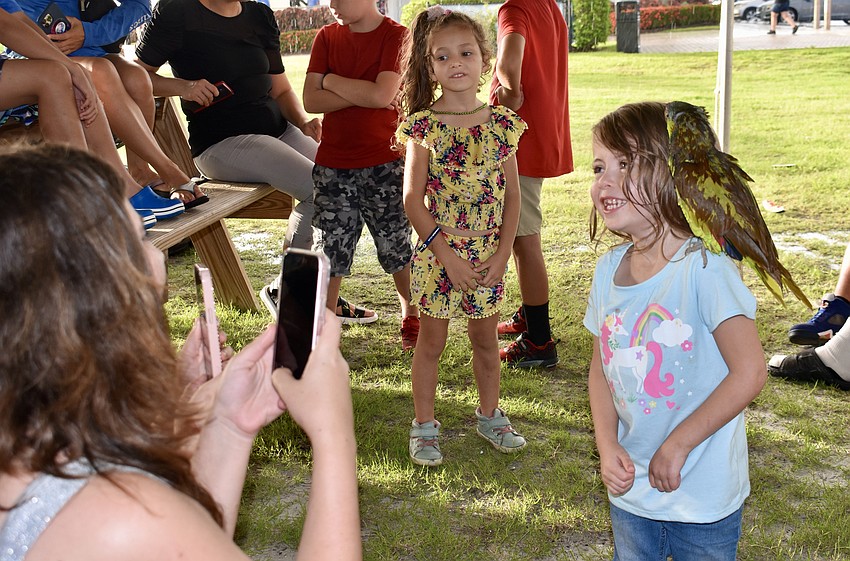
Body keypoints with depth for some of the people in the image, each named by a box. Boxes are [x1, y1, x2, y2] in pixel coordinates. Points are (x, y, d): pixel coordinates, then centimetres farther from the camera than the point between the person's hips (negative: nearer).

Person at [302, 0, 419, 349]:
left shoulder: (396, 37, -7)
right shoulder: (326, 37, 5)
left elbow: (383, 95, -21)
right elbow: (310, 101, -4)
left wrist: (331, 80, -8)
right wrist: (362, 94, -15)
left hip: (383, 165, -3)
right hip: (332, 163, 3)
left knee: (398, 249, 8)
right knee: (329, 248, 7)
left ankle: (411, 316, 28)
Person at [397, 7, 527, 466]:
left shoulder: (502, 124, -1)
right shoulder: (424, 127, -10)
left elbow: (512, 194, 3)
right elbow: (412, 199, -11)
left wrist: (501, 254, -5)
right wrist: (447, 255, -14)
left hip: (488, 256, 3)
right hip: (439, 253, -3)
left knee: (486, 340, 17)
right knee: (432, 341, 10)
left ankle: (490, 416, 35)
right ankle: (424, 426, 24)